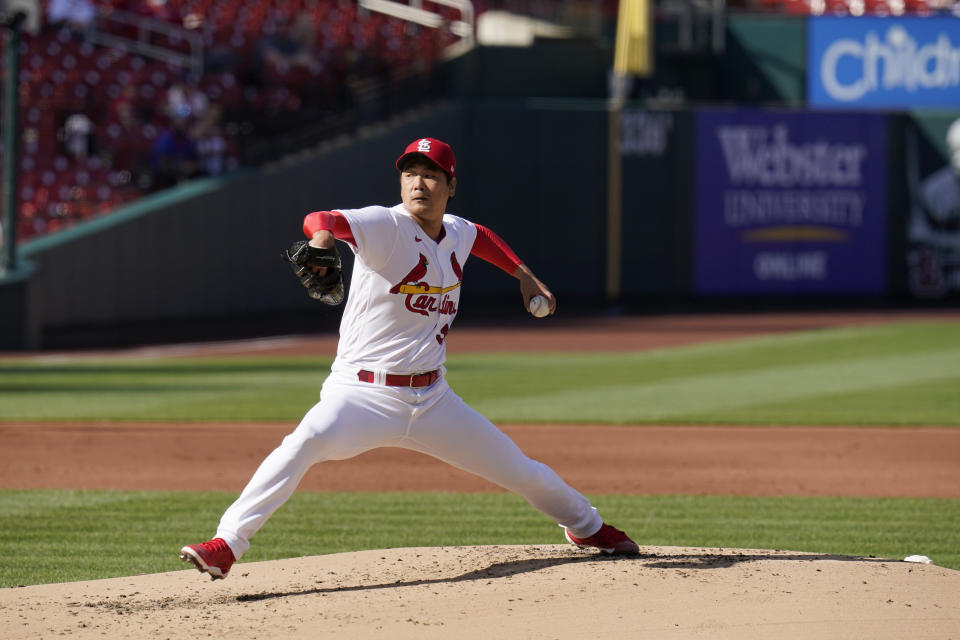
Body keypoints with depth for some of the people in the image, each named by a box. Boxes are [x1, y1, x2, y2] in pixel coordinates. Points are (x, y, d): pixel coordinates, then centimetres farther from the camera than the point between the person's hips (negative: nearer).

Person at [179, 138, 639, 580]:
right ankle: (226, 546, -34)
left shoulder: (457, 233, 5)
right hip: (362, 394, -5)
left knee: (519, 470, 13)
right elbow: (322, 221, -36)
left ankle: (585, 525, 44)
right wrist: (322, 235, -58)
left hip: (432, 401, 6)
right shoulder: (385, 227, -14)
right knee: (306, 442, -35)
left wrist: (524, 275, 26)